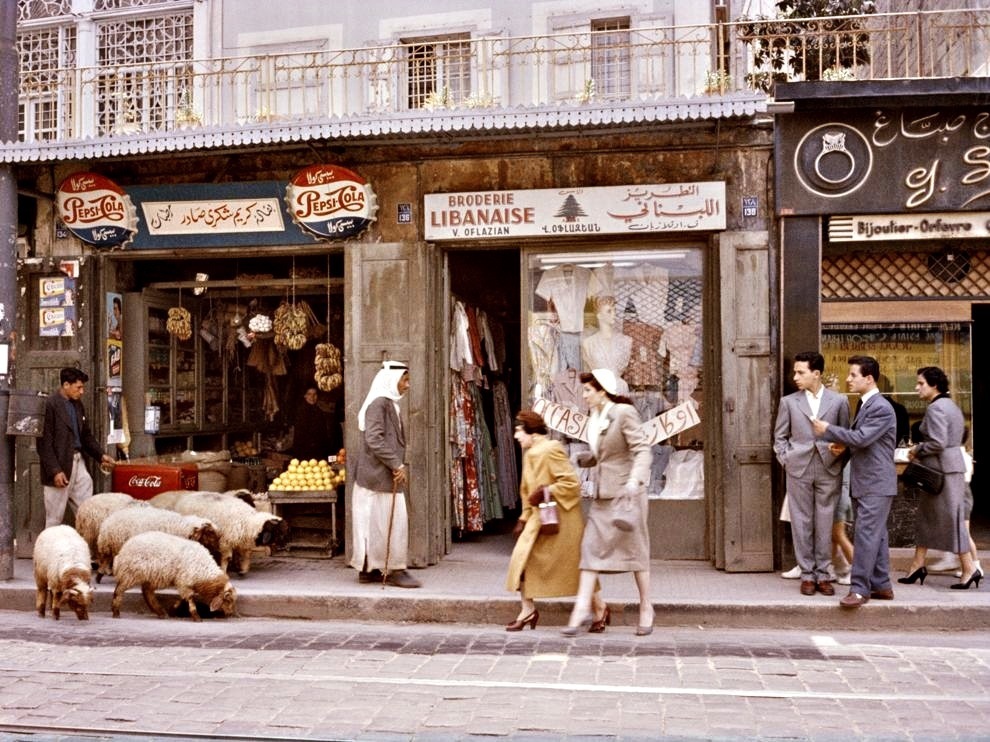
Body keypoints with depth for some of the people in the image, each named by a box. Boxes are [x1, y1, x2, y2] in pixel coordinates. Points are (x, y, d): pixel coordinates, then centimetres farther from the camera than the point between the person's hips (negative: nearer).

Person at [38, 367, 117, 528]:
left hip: (77, 462, 8)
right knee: (55, 517, 2)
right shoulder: (49, 405, -13)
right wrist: (54, 471, -19)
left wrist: (100, 455, 7)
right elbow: (44, 442, -16)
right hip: (59, 466, -7)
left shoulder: (77, 405, 12)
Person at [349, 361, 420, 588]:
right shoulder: (378, 403, -14)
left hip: (382, 475, 10)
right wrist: (397, 465, -19)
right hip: (379, 475, -10)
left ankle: (369, 569, 17)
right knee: (391, 521, -5)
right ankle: (393, 570, 1)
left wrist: (398, 465, 12)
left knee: (373, 522, 12)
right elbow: (374, 439, -22)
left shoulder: (388, 403, 17)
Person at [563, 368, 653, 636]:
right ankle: (582, 609, -2)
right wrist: (587, 458, 10)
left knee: (635, 549, 3)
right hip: (602, 495, 7)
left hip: (626, 493, -7)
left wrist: (635, 479, -33)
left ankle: (646, 608, 17)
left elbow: (643, 450, -19)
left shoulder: (625, 413, -11)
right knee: (591, 547, -1)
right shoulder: (595, 418, 11)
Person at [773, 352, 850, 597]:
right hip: (799, 470, 0)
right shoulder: (789, 402, 6)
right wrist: (787, 460, 0)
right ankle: (807, 574, 12)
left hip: (829, 470, 0)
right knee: (802, 523, 3)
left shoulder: (839, 401, 5)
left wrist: (840, 451, -7)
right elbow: (780, 437, 11)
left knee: (825, 524, 4)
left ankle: (823, 574, 13)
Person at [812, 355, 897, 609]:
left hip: (875, 484, -10)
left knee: (866, 535, -9)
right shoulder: (865, 405, 15)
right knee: (876, 535, 14)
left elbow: (861, 438, -23)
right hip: (863, 483, 10)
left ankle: (860, 588, -6)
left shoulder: (881, 408, -16)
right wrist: (843, 445, 6)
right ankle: (881, 586, 21)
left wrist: (828, 430, -14)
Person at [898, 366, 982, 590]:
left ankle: (970, 569, 4)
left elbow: (938, 443, -24)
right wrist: (920, 451, 14)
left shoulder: (936, 408, -16)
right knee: (926, 517, 14)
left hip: (942, 469, -11)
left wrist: (917, 450, -8)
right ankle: (917, 565, 18)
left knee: (951, 518, -3)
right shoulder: (950, 405, 16)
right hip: (952, 464, 11)